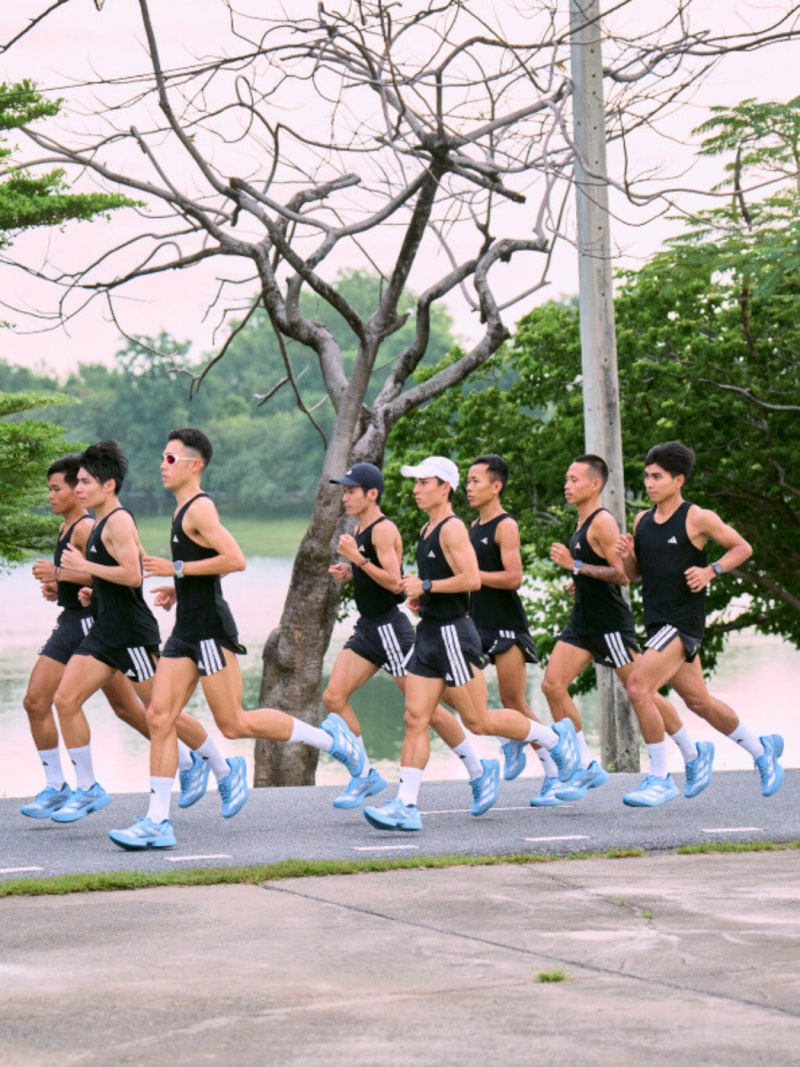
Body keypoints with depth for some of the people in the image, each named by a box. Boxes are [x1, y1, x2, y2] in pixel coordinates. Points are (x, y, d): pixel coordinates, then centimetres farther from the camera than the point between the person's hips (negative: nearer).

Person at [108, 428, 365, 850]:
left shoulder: (199, 509, -13)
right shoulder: (184, 510, 17)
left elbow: (235, 560, -25)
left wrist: (178, 569, -19)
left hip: (210, 630, -10)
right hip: (187, 630, 10)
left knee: (234, 724, -4)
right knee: (159, 717, 1)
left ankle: (328, 737, 11)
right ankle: (158, 822, -1)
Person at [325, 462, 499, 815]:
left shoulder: (383, 530, -14)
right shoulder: (360, 530, 13)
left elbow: (394, 582, -22)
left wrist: (357, 558, -24)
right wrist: (349, 572, 8)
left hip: (390, 626, -9)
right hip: (368, 628, 9)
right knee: (333, 697, -3)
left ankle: (479, 772, 9)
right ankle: (365, 775, 3)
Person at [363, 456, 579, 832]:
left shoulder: (453, 529, -13)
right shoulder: (428, 530, 16)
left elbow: (471, 579, -23)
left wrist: (426, 586, -18)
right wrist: (420, 596, 13)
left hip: (453, 634, -9)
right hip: (430, 632, 9)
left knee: (478, 721, -1)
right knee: (415, 719, 0)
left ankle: (554, 737, 18)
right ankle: (405, 806, -4)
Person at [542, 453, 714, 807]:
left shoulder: (603, 522, -14)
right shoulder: (583, 524, 15)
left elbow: (623, 574, -21)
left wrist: (576, 565, -22)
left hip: (610, 622, -9)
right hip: (583, 621, 9)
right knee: (552, 685, -4)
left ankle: (694, 755, 17)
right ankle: (586, 768, 0)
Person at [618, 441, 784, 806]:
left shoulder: (697, 518, -8)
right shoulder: (642, 521, 10)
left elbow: (742, 548, 0)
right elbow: (635, 573, 19)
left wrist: (711, 571, -15)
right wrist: (627, 554, -3)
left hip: (683, 621, -8)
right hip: (658, 623, 8)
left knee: (638, 684, -21)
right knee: (699, 701, 17)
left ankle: (659, 779, -12)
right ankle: (761, 749, 39)